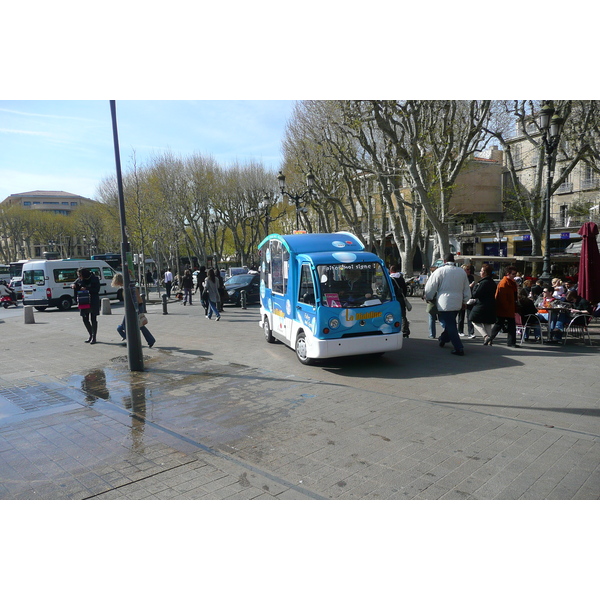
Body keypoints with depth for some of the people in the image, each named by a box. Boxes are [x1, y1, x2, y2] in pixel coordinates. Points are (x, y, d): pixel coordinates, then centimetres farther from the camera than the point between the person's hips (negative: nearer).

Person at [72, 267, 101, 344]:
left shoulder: (94, 279, -9)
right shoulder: (79, 280, 5)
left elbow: (97, 289, -14)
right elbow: (74, 284, 16)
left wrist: (87, 289, -22)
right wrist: (73, 285, -8)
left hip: (93, 302, -5)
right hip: (83, 302, 5)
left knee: (93, 319, -1)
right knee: (85, 319, 7)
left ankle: (94, 337, 8)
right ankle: (91, 335, 24)